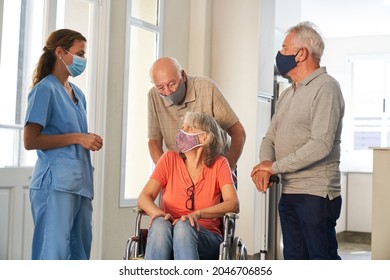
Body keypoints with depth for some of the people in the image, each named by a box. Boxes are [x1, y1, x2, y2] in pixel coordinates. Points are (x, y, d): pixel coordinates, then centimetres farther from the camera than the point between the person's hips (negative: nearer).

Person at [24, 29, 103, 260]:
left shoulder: (78, 93, 19)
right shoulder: (45, 89, -4)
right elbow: (30, 141, -12)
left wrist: (90, 141, 9)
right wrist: (77, 138, -13)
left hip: (81, 184, 8)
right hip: (55, 183, -8)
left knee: (80, 253, 8)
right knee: (54, 253, -10)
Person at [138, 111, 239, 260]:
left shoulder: (219, 164, 4)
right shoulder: (170, 159, 8)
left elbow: (233, 204, -10)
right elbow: (144, 198, -1)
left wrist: (198, 214, -27)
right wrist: (160, 214, -25)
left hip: (206, 239, -1)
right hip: (165, 235, 1)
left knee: (183, 226, -35)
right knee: (160, 224, -34)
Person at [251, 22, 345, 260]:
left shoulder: (325, 87, -9)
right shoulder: (288, 95, 18)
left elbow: (321, 144, -19)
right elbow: (270, 138, 14)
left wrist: (276, 166, -15)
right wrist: (265, 165, -8)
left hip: (316, 194, -8)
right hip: (288, 193, 8)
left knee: (323, 258, -5)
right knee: (294, 258, 13)